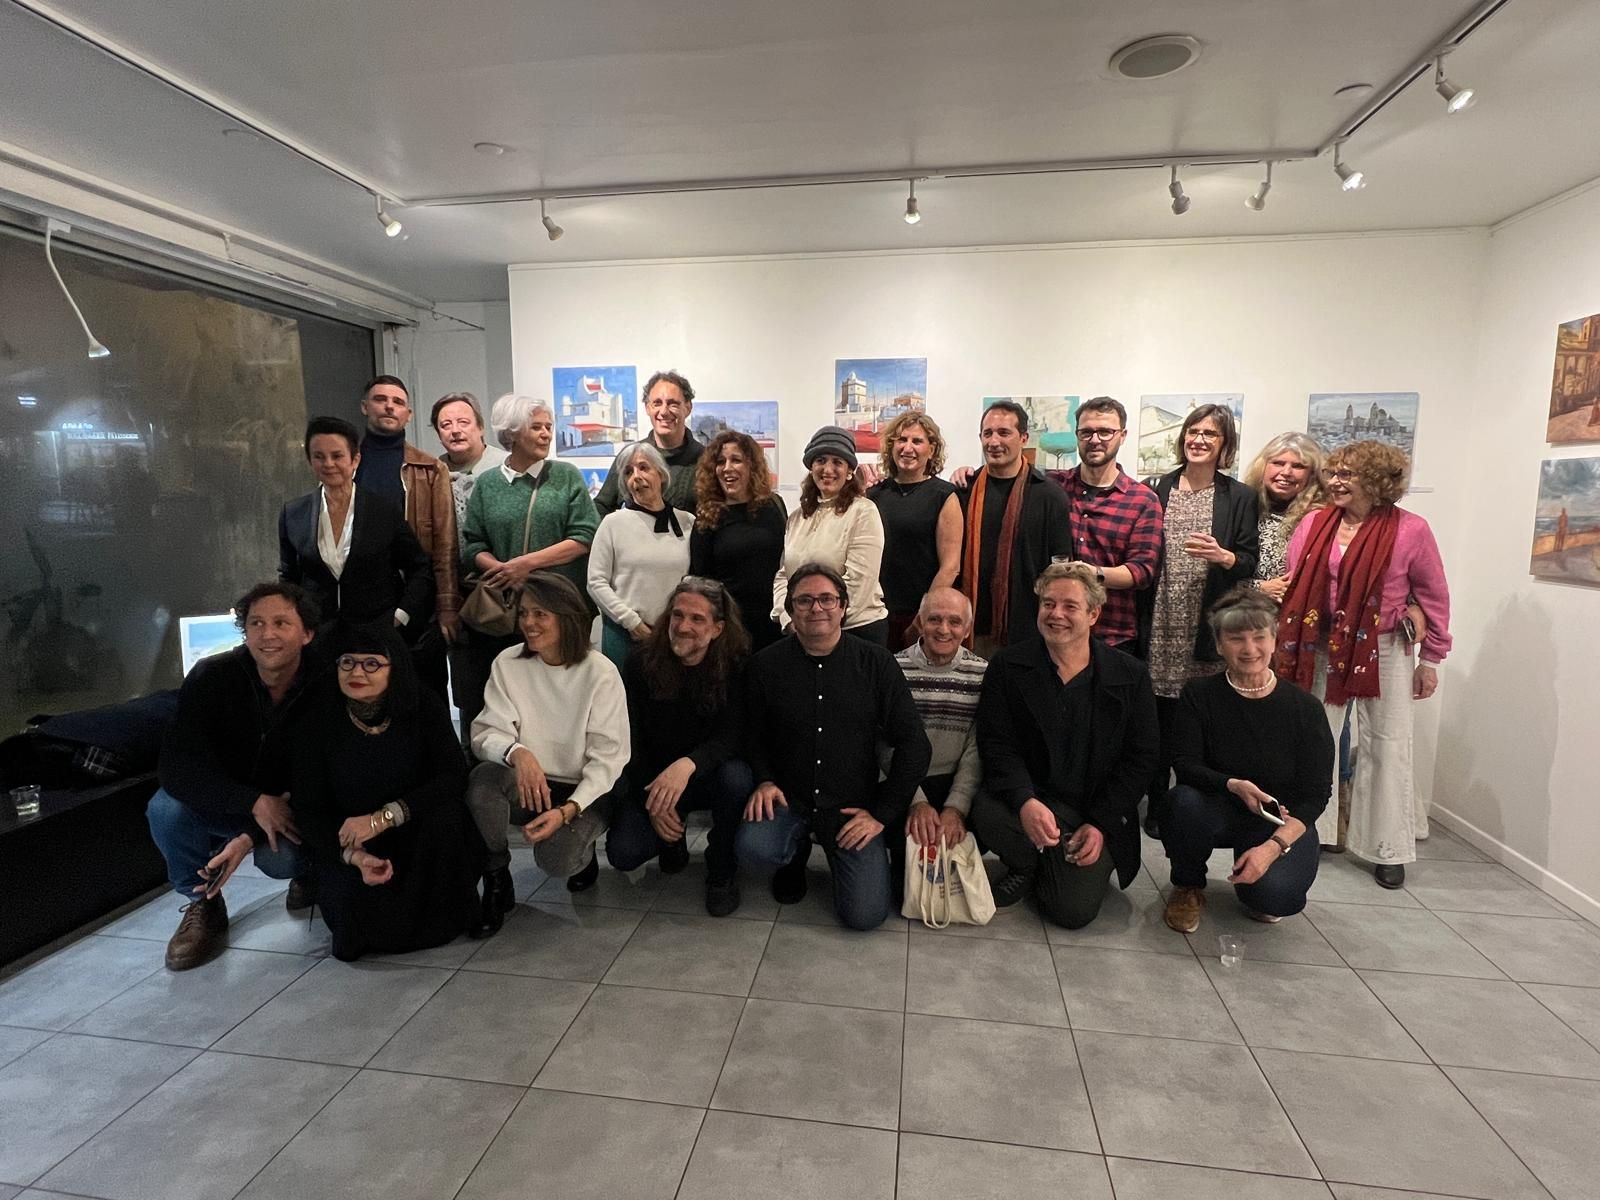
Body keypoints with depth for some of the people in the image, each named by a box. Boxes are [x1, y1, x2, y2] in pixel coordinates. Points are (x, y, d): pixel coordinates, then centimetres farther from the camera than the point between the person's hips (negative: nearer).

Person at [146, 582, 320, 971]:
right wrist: (255, 802, -35)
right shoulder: (212, 677, -19)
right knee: (165, 809, -27)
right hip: (224, 805, 2)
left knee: (278, 858, -31)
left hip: (291, 808, -2)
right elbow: (176, 765, -24)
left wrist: (251, 837, -31)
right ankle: (203, 904, 0)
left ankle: (307, 871, 10)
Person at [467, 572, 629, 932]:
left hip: (584, 792, -2)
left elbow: (608, 757, -12)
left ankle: (582, 853, 11)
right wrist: (516, 752, -35)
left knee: (555, 858, -28)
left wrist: (567, 810, -26)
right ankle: (495, 880, -5)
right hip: (527, 785, 3)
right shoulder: (507, 664, -4)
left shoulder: (600, 672, -13)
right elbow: (486, 733, -10)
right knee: (484, 777, -29)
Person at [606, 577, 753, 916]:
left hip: (710, 776, -1)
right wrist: (652, 803, -18)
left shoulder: (736, 666, -14)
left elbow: (732, 736, -22)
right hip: (652, 779, 1)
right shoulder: (641, 665, -9)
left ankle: (722, 871, -7)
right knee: (622, 853, -20)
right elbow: (631, 743, -7)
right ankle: (673, 840, 17)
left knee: (736, 777, -35)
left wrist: (687, 764, -42)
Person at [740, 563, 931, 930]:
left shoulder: (876, 663, -6)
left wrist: (882, 814, -6)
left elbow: (913, 744, -4)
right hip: (788, 800, 1)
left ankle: (840, 855, 22)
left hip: (853, 807, 0)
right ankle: (797, 851, 10)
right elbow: (751, 735, 7)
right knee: (753, 847, -30)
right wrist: (764, 781, -11)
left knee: (866, 914, -13)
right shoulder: (766, 664, -3)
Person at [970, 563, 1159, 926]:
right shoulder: (1007, 667, -3)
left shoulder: (1131, 675, -1)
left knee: (1074, 912, -17)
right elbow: (996, 743, -9)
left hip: (1097, 817, 0)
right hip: (1030, 799, 0)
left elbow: (1140, 757, 0)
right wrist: (1025, 802, -27)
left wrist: (1101, 825, -9)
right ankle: (1026, 868, 3)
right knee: (986, 811, -32)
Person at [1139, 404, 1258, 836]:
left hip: (1209, 627, -1)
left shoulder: (1239, 497, 7)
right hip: (1161, 625, 1)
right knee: (1159, 716, 2)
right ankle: (1157, 805, 15)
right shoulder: (1156, 490, 10)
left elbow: (1250, 562, 5)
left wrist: (1222, 556, -17)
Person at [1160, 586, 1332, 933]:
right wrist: (1234, 786, -33)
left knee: (1275, 896, -29)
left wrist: (1273, 846, -22)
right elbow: (1184, 765, -13)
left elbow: (1315, 794, -9)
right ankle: (1188, 887, -4)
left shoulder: (1305, 707, -9)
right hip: (1219, 811, 1)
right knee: (1185, 801, -34)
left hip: (1281, 822, 0)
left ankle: (1257, 887, 12)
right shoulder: (1199, 695, -9)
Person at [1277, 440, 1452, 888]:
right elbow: (1293, 586, 2)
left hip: (1383, 651, -2)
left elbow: (1434, 597, -2)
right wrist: (1288, 640, -3)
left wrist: (1431, 659, 1)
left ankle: (1387, 849, 21)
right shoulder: (1314, 524, -2)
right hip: (1322, 647, 3)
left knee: (1386, 746, 7)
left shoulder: (1411, 530, -10)